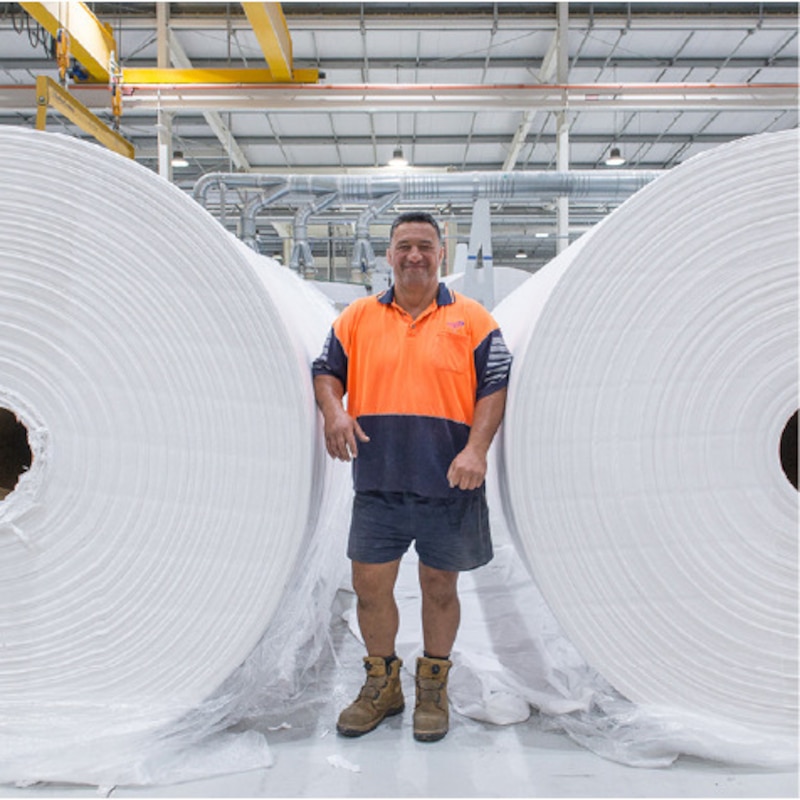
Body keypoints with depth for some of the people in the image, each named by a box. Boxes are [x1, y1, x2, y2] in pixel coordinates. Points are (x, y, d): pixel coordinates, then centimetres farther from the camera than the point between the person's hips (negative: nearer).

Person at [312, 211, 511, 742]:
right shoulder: (358, 316, 8)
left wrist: (476, 450, -15)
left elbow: (495, 388, -2)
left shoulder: (473, 319, 2)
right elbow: (326, 371, 12)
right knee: (369, 584, 7)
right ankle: (382, 686, 29)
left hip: (448, 484, -1)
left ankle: (433, 688, 31)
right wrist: (334, 412, -9)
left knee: (440, 586, 11)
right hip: (377, 481, 2)